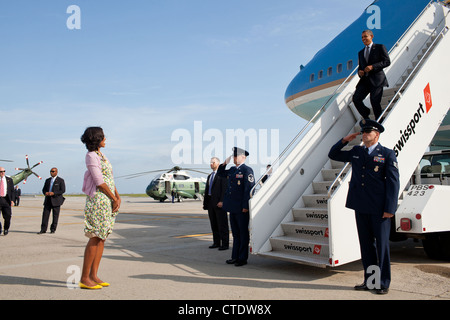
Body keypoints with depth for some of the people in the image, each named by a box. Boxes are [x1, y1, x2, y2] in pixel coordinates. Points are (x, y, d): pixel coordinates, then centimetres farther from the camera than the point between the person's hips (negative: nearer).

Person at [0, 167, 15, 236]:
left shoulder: (9, 180, 8)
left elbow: (12, 191, 7)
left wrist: (12, 200, -3)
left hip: (6, 200, 0)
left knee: (7, 216, -2)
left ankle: (6, 229, 16)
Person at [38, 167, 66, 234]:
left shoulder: (60, 180, 0)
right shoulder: (47, 180, 16)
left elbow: (63, 190, -8)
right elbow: (44, 189, 18)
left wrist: (53, 193, -17)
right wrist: (45, 193, -6)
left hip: (56, 200, -4)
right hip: (48, 200, 4)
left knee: (55, 215, 1)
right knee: (45, 214, -2)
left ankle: (53, 229, 11)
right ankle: (43, 229, 2)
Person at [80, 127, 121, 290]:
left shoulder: (100, 155, 19)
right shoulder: (91, 156, -8)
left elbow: (110, 179, 17)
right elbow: (99, 182, -14)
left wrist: (118, 197, 6)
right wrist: (114, 199, -10)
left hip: (108, 201, 9)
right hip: (98, 199, -9)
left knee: (102, 237, 8)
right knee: (95, 237, -7)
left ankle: (94, 276, 13)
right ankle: (84, 278, 0)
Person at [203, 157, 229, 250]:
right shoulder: (209, 176, 20)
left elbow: (224, 189, -13)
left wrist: (222, 201, -20)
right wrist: (205, 202, 13)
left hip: (219, 203, -8)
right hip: (210, 202, 8)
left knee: (222, 225, -3)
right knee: (214, 224, 12)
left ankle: (225, 244, 2)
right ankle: (216, 243, 21)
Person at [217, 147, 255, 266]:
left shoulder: (247, 170, -11)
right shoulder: (232, 170, 13)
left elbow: (249, 189, -17)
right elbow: (220, 173, 30)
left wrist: (245, 206, -21)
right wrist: (224, 163, 11)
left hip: (242, 209, -8)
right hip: (233, 208, 8)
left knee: (243, 234, 3)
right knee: (235, 233, 15)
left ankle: (243, 258, 11)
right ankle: (235, 256, 24)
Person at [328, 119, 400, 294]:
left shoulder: (387, 154, -2)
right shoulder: (356, 152, 12)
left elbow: (393, 182, -6)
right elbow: (333, 155, 24)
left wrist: (389, 208, -13)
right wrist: (344, 140, 8)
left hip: (379, 209, -5)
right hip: (361, 207, 5)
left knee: (381, 245, 3)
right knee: (366, 245, 12)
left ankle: (383, 283, 15)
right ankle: (369, 281, 22)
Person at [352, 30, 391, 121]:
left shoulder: (380, 47, 7)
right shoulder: (361, 53, 23)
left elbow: (387, 62, -2)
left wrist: (373, 66, -14)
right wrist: (359, 71, 1)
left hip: (377, 79, -5)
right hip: (365, 80, 5)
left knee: (375, 101, -11)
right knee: (356, 98, -11)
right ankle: (366, 118, 8)